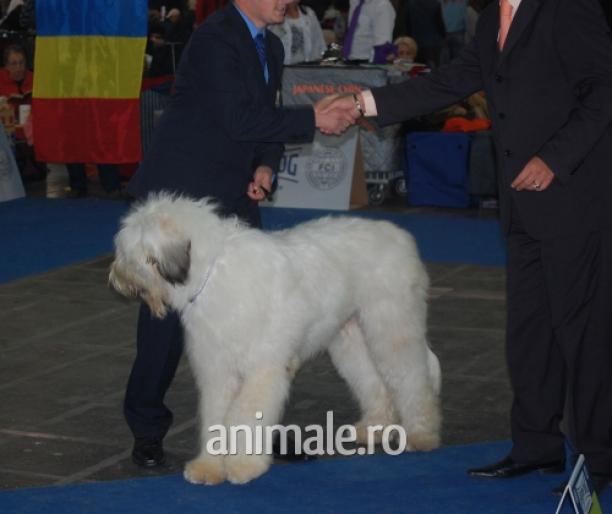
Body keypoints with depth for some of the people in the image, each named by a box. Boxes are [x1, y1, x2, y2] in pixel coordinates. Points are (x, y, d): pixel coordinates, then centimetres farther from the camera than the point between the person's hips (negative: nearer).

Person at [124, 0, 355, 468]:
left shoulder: (271, 47, 11)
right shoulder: (215, 39, -17)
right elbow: (239, 120, -24)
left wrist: (265, 167, -3)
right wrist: (313, 119, -22)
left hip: (233, 195, 8)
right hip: (181, 192, -8)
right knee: (168, 311, -1)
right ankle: (148, 429, 12)